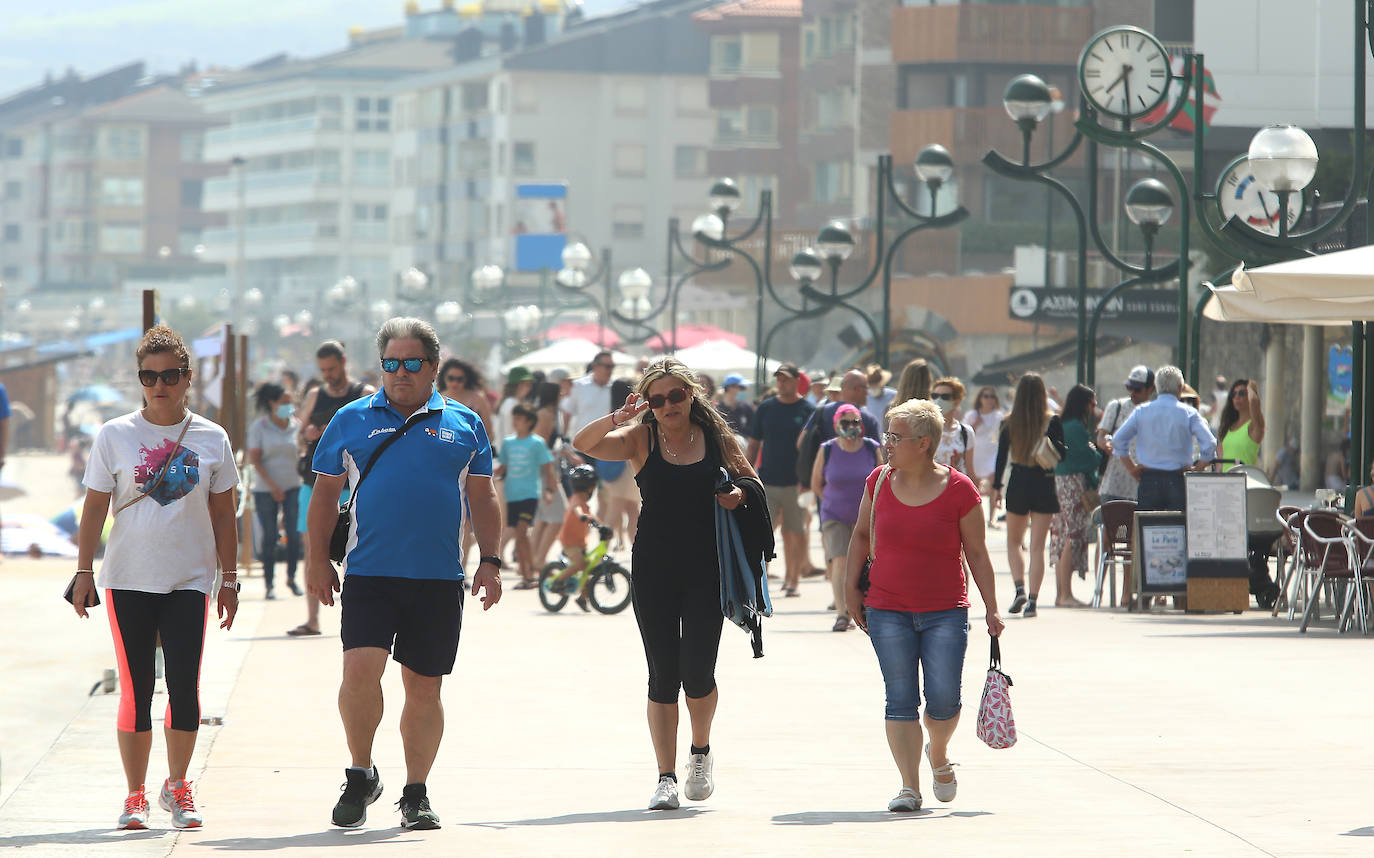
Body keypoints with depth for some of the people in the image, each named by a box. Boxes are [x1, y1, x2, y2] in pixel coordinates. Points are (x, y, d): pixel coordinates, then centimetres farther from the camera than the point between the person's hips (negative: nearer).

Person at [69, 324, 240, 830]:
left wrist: (229, 579, 9)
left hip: (190, 580, 1)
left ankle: (177, 788, 12)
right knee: (136, 689, 0)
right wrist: (84, 572, 0)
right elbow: (94, 508, 5)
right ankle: (135, 797, 11)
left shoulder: (211, 439, 5)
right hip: (128, 580, 0)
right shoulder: (115, 436, 2)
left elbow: (223, 514, 10)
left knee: (185, 687, -6)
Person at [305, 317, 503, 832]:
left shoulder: (463, 425, 10)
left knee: (424, 687, 5)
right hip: (369, 574, -1)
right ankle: (360, 775, 4)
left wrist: (489, 562, 5)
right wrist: (318, 561, 4)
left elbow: (482, 500, 14)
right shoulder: (352, 421, 8)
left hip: (439, 578, 1)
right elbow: (325, 495, 11)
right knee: (360, 669, -16)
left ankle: (416, 793, 16)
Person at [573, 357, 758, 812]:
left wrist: (739, 493, -4)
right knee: (663, 675, 0)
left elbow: (746, 476, 19)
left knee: (698, 672, -6)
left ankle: (701, 751, 23)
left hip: (706, 569, 0)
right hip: (654, 568, 0)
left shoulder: (715, 437, 4)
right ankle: (666, 778, 7)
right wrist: (616, 419, -29)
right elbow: (583, 444, -13)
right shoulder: (639, 439, 1)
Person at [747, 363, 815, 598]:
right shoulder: (765, 408, 8)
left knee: (796, 534, 3)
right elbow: (754, 444, 13)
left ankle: (793, 580, 13)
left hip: (795, 483, -2)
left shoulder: (807, 410, 0)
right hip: (767, 482, 2)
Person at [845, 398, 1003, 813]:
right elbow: (861, 535, 15)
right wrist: (851, 587, 11)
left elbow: (977, 552, -1)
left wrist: (991, 609, -2)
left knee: (943, 700, -4)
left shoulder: (959, 490, -6)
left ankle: (939, 757, 27)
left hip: (945, 613, -2)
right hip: (887, 611, 2)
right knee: (901, 700, -4)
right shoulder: (879, 482, 3)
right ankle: (909, 786, 0)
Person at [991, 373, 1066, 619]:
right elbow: (1062, 454, -5)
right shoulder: (1052, 421, -6)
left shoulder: (1009, 423, -3)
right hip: (1044, 485, 0)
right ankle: (1032, 599, -2)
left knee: (1014, 542, 16)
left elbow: (1001, 456, -1)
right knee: (1038, 546, 4)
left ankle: (1019, 589, -4)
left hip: (1018, 485, 0)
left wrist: (996, 485, 8)